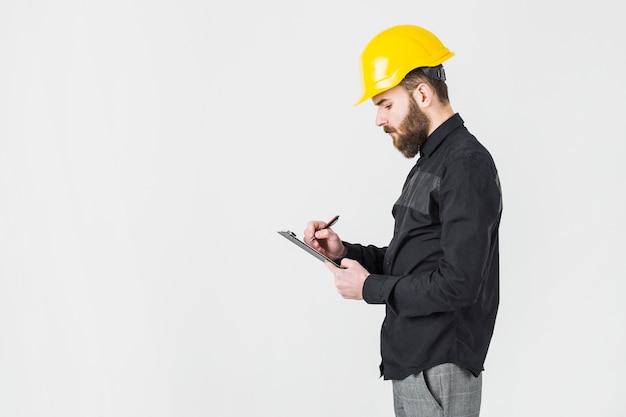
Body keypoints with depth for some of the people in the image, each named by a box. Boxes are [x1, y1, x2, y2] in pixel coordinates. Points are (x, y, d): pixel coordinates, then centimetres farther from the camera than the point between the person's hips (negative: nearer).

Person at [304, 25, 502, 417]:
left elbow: (457, 284, -23)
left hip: (440, 371, -9)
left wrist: (371, 288, -13)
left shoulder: (467, 164, -16)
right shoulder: (430, 163, 14)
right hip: (411, 361, 9)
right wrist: (346, 251, 3)